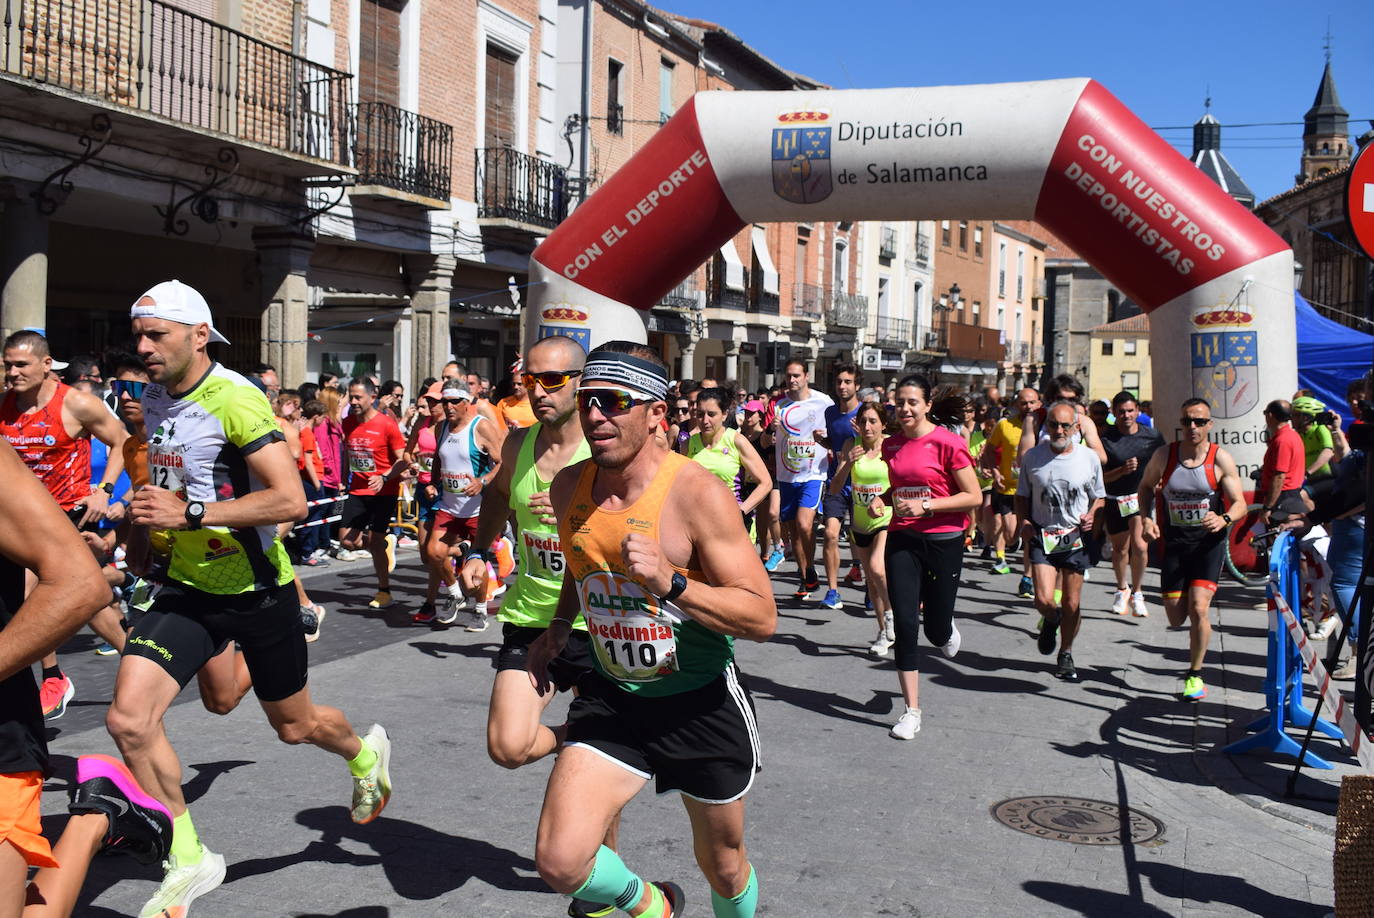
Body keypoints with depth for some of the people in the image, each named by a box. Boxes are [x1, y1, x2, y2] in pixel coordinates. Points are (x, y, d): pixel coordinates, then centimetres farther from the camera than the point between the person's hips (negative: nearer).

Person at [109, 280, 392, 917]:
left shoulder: (235, 400, -21)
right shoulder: (154, 399, 3)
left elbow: (290, 500, -29)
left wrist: (188, 514, -30)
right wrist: (142, 529, 20)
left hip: (255, 589, -6)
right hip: (187, 587, 6)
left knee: (294, 725, 12)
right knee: (128, 719, -11)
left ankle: (364, 753, 48)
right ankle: (188, 862, 7)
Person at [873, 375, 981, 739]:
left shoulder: (947, 442, -12)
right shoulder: (891, 445, 5)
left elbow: (974, 497, -12)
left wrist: (925, 506, -20)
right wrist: (882, 500, 0)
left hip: (943, 541, -4)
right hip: (902, 540, 4)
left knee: (937, 633, 5)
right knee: (904, 624, -3)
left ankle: (945, 625, 46)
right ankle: (912, 712, 6)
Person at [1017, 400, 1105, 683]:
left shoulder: (1089, 458, 0)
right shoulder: (1032, 457, -1)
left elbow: (1099, 497, 13)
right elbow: (1022, 496, 10)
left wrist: (1092, 515, -7)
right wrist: (1024, 521, -7)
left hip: (1075, 538, 1)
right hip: (1042, 536, -1)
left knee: (1071, 604, 5)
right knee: (1044, 601, -13)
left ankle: (1066, 655, 26)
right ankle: (1050, 621, 25)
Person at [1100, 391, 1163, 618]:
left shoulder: (1152, 436, -1)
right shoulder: (1106, 437, -7)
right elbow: (1100, 476, -7)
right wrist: (1123, 470, -22)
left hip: (1141, 496, 0)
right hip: (1114, 500, 0)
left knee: (1139, 545, -17)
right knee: (1120, 548, 13)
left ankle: (1136, 593, 4)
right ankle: (1122, 589, 39)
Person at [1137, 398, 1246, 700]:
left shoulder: (1221, 459, -8)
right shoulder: (1164, 455, -3)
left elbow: (1239, 503, -6)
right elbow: (1146, 486, 13)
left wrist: (1224, 519, -28)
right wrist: (1147, 518, -4)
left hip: (1209, 542, -2)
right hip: (1174, 542, 2)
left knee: (1198, 609, -16)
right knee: (1176, 620, 4)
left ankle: (1195, 675, 4)